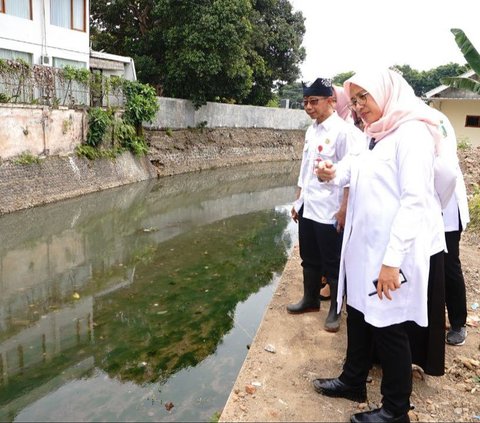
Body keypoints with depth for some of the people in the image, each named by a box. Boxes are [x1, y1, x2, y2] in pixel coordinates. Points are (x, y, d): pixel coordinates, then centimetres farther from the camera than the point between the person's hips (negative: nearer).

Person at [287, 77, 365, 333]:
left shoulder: (343, 131, -13)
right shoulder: (311, 131, 11)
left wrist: (344, 209, -19)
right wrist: (298, 201, 16)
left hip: (329, 211, -7)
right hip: (307, 208, 7)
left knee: (333, 263, 7)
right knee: (309, 259, 19)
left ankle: (335, 309, 23)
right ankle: (310, 299, 36)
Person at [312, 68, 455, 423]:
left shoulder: (412, 132, -14)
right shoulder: (379, 137, 13)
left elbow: (415, 200, -21)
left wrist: (392, 259, -25)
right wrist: (334, 175, 3)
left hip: (396, 254, -8)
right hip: (367, 248, 8)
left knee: (390, 327, 4)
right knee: (359, 315, 18)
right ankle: (353, 382, 37)